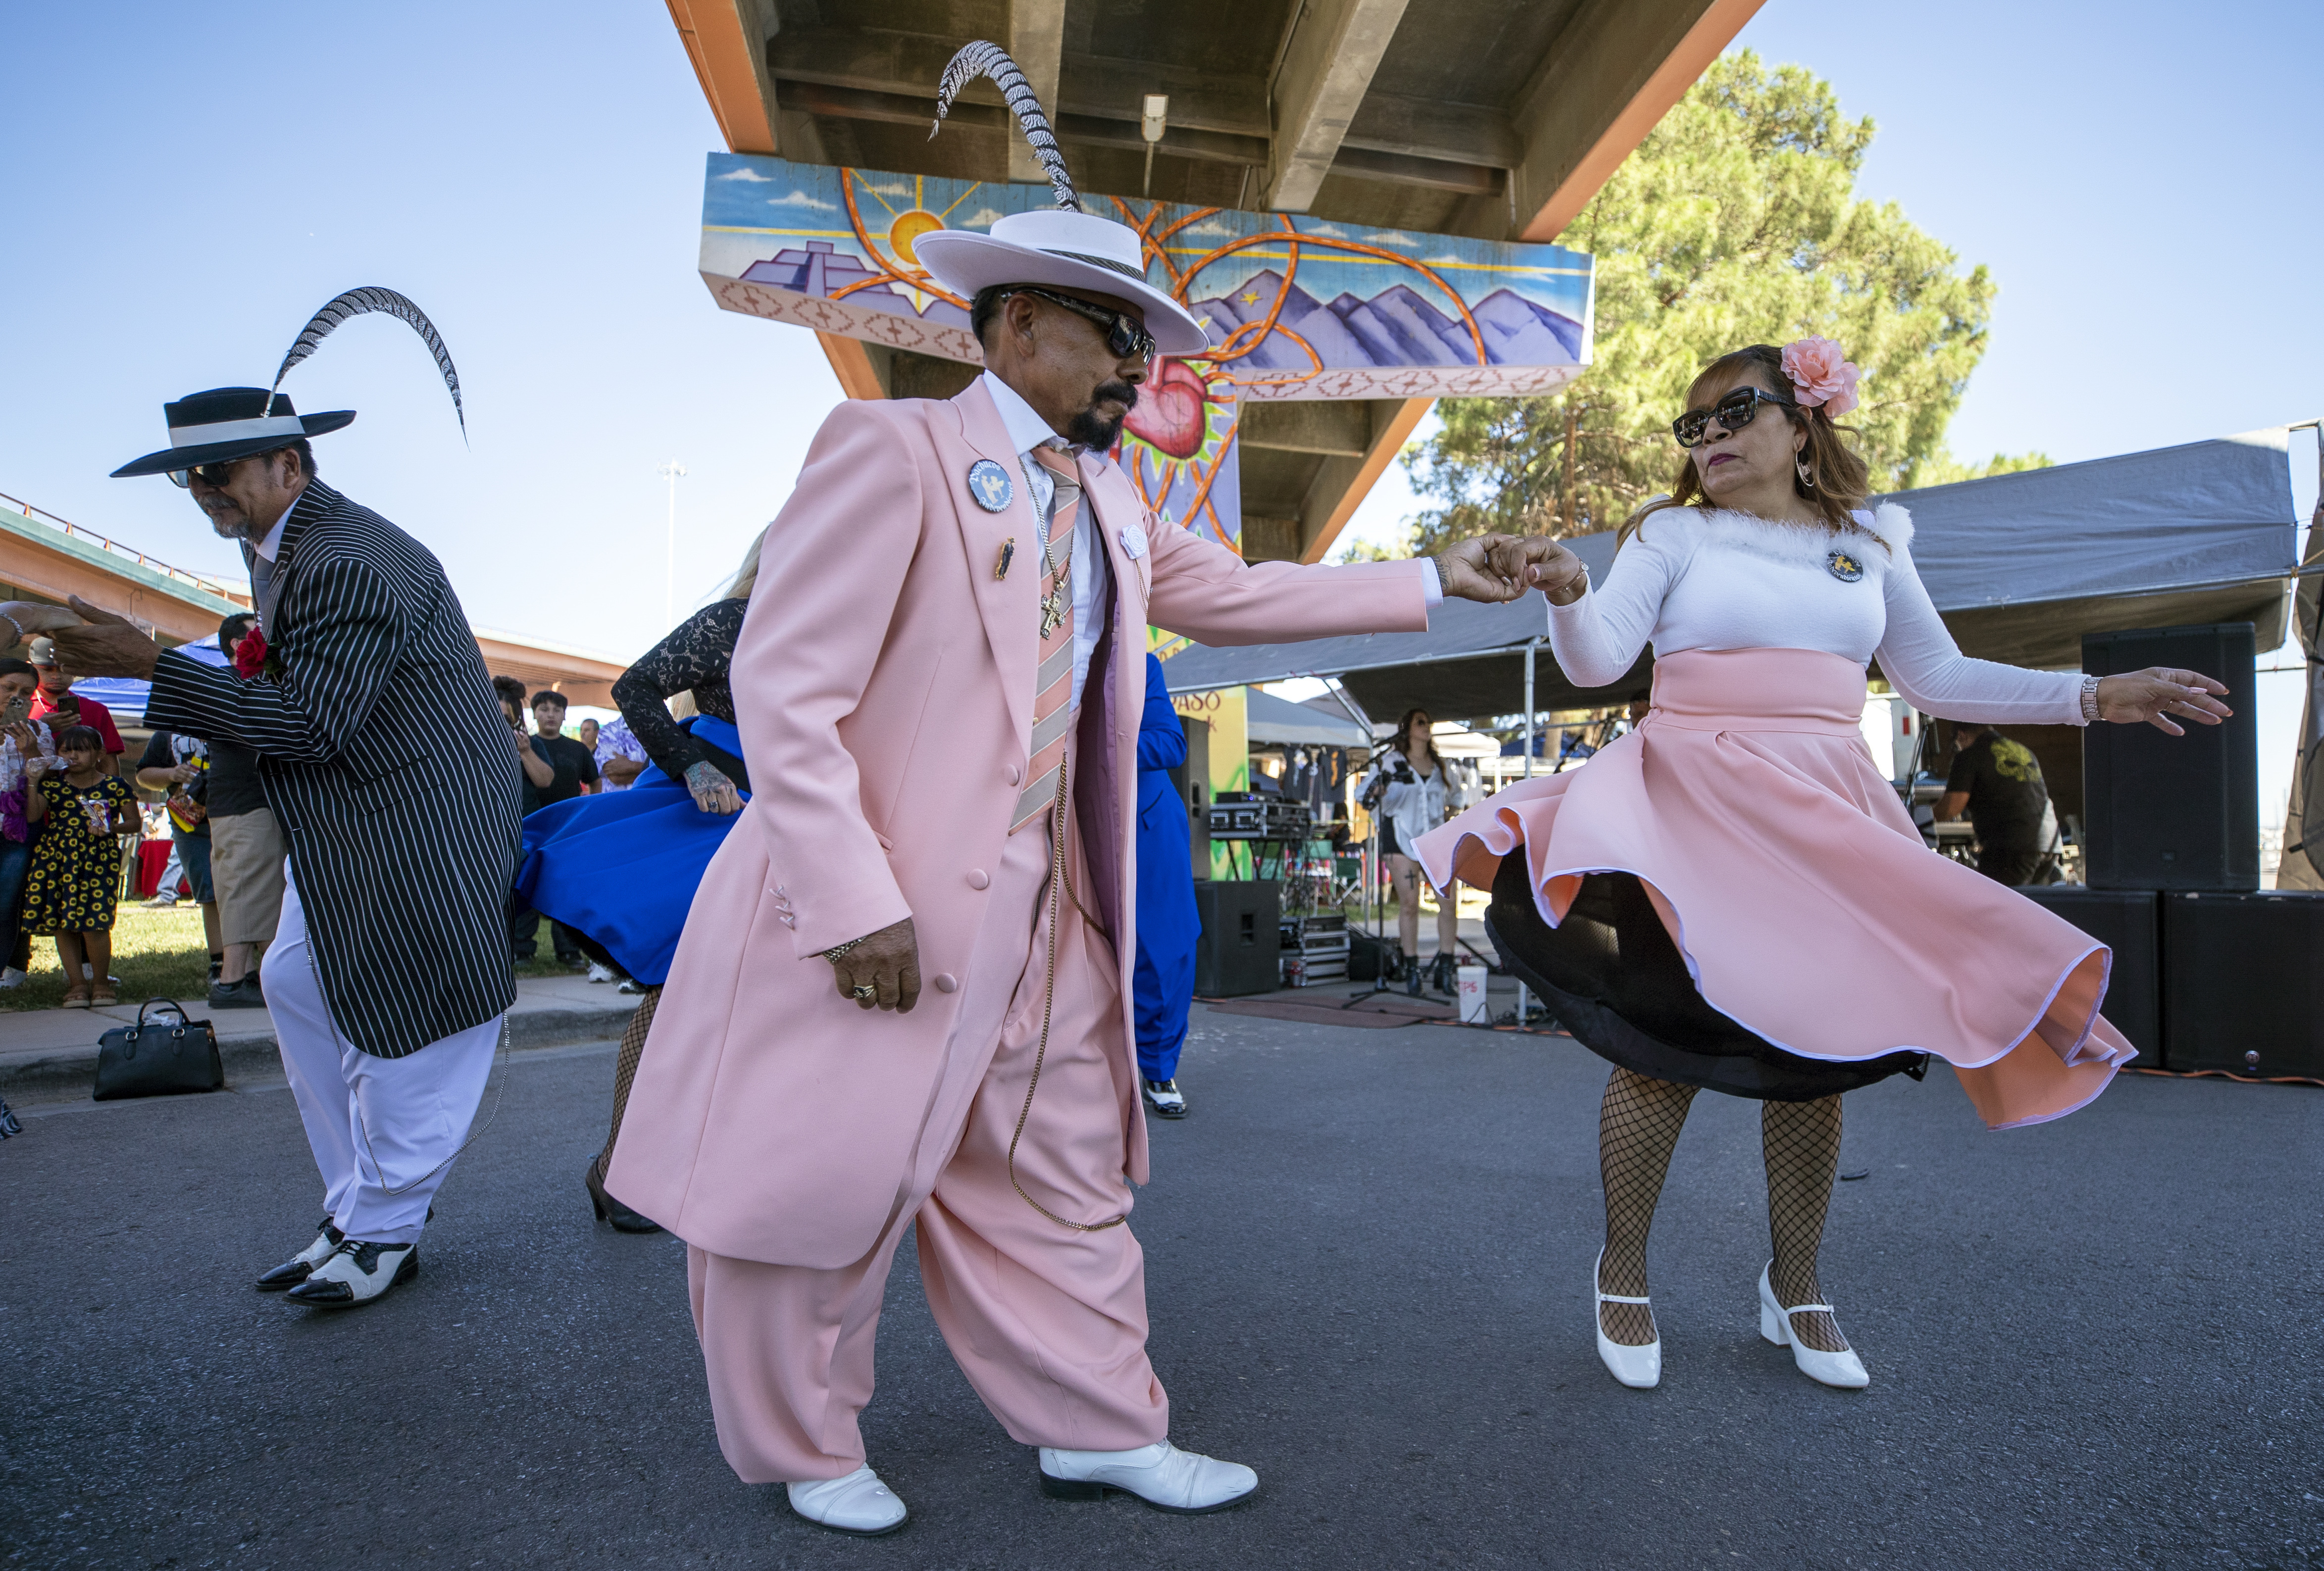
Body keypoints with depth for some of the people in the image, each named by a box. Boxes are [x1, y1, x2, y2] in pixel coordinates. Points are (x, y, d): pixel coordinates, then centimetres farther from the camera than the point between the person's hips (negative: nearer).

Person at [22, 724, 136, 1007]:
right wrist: (33, 782, -10)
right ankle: (77, 983, 15)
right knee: (61, 925, 4)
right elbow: (32, 816, -4)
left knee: (93, 925, -10)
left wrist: (111, 828, -15)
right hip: (56, 861, 4)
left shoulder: (114, 786, 1)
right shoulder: (52, 785, 8)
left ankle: (100, 982, 9)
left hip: (98, 860, -3)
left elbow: (133, 822, 4)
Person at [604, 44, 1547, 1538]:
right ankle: (809, 1454, 32)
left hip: (1042, 906, 8)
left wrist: (1434, 581, 20)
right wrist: (854, 906, -22)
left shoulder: (1109, 500, 13)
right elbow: (785, 690, -17)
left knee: (1064, 1180, 16)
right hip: (876, 899, -7)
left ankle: (1102, 1431, 33)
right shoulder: (893, 448, -12)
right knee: (821, 1186, 8)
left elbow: (1233, 590, 22)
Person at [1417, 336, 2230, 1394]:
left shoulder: (1869, 543, 13)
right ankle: (1622, 1272, 11)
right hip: (1695, 809, -4)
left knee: (1819, 1047, 5)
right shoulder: (1671, 534, 3)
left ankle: (1795, 1287, 24)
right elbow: (1597, 662, -9)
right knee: (1670, 1039, -9)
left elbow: (1937, 679, 18)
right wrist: (1567, 591, -29)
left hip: (1826, 820, 4)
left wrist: (2094, 697, 13)